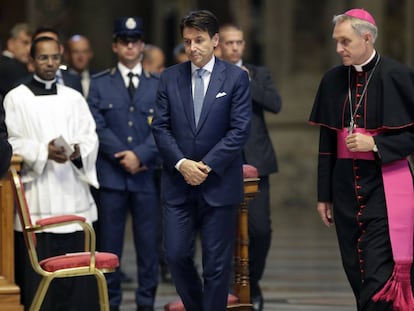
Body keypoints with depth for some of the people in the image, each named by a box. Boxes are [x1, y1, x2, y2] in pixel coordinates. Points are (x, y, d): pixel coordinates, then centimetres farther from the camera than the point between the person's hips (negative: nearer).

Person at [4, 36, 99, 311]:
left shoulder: (74, 98, 16)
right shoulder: (16, 98, 5)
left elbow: (91, 137, 8)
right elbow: (11, 143, -3)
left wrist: (78, 150, -15)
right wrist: (43, 151, -19)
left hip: (73, 195, 3)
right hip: (36, 200, -3)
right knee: (37, 273, -6)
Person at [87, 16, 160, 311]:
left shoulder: (159, 85, 9)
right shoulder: (100, 84, 8)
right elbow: (97, 127, 0)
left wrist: (139, 154, -13)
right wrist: (123, 158, -10)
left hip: (147, 174, 0)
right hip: (111, 175, 0)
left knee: (148, 242, 2)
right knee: (109, 243, 1)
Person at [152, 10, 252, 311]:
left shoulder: (236, 78, -2)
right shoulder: (170, 77, 6)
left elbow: (239, 130, -7)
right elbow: (161, 127, 3)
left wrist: (207, 167, -13)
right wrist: (182, 163, -12)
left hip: (219, 184, -2)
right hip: (178, 183, 2)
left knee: (217, 264, 1)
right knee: (177, 255, 0)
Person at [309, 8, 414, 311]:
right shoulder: (333, 81, 8)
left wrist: (375, 144, -17)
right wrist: (324, 195, 14)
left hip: (384, 187, -5)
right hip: (346, 187, 5)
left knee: (379, 277, -11)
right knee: (357, 274, 8)